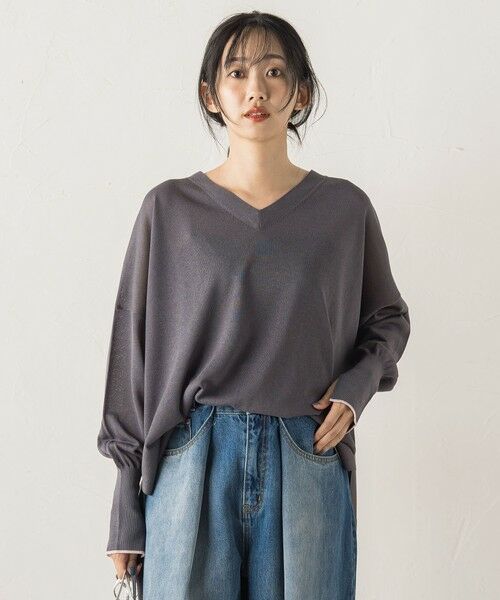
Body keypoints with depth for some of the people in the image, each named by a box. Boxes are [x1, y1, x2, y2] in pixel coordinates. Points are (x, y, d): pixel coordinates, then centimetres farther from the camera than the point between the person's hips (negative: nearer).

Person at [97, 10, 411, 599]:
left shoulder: (345, 208, 4)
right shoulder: (169, 208, 2)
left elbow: (388, 319, 20)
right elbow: (134, 353, 4)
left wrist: (356, 386, -3)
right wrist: (126, 517, 2)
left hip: (308, 465, 1)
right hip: (191, 462, 0)